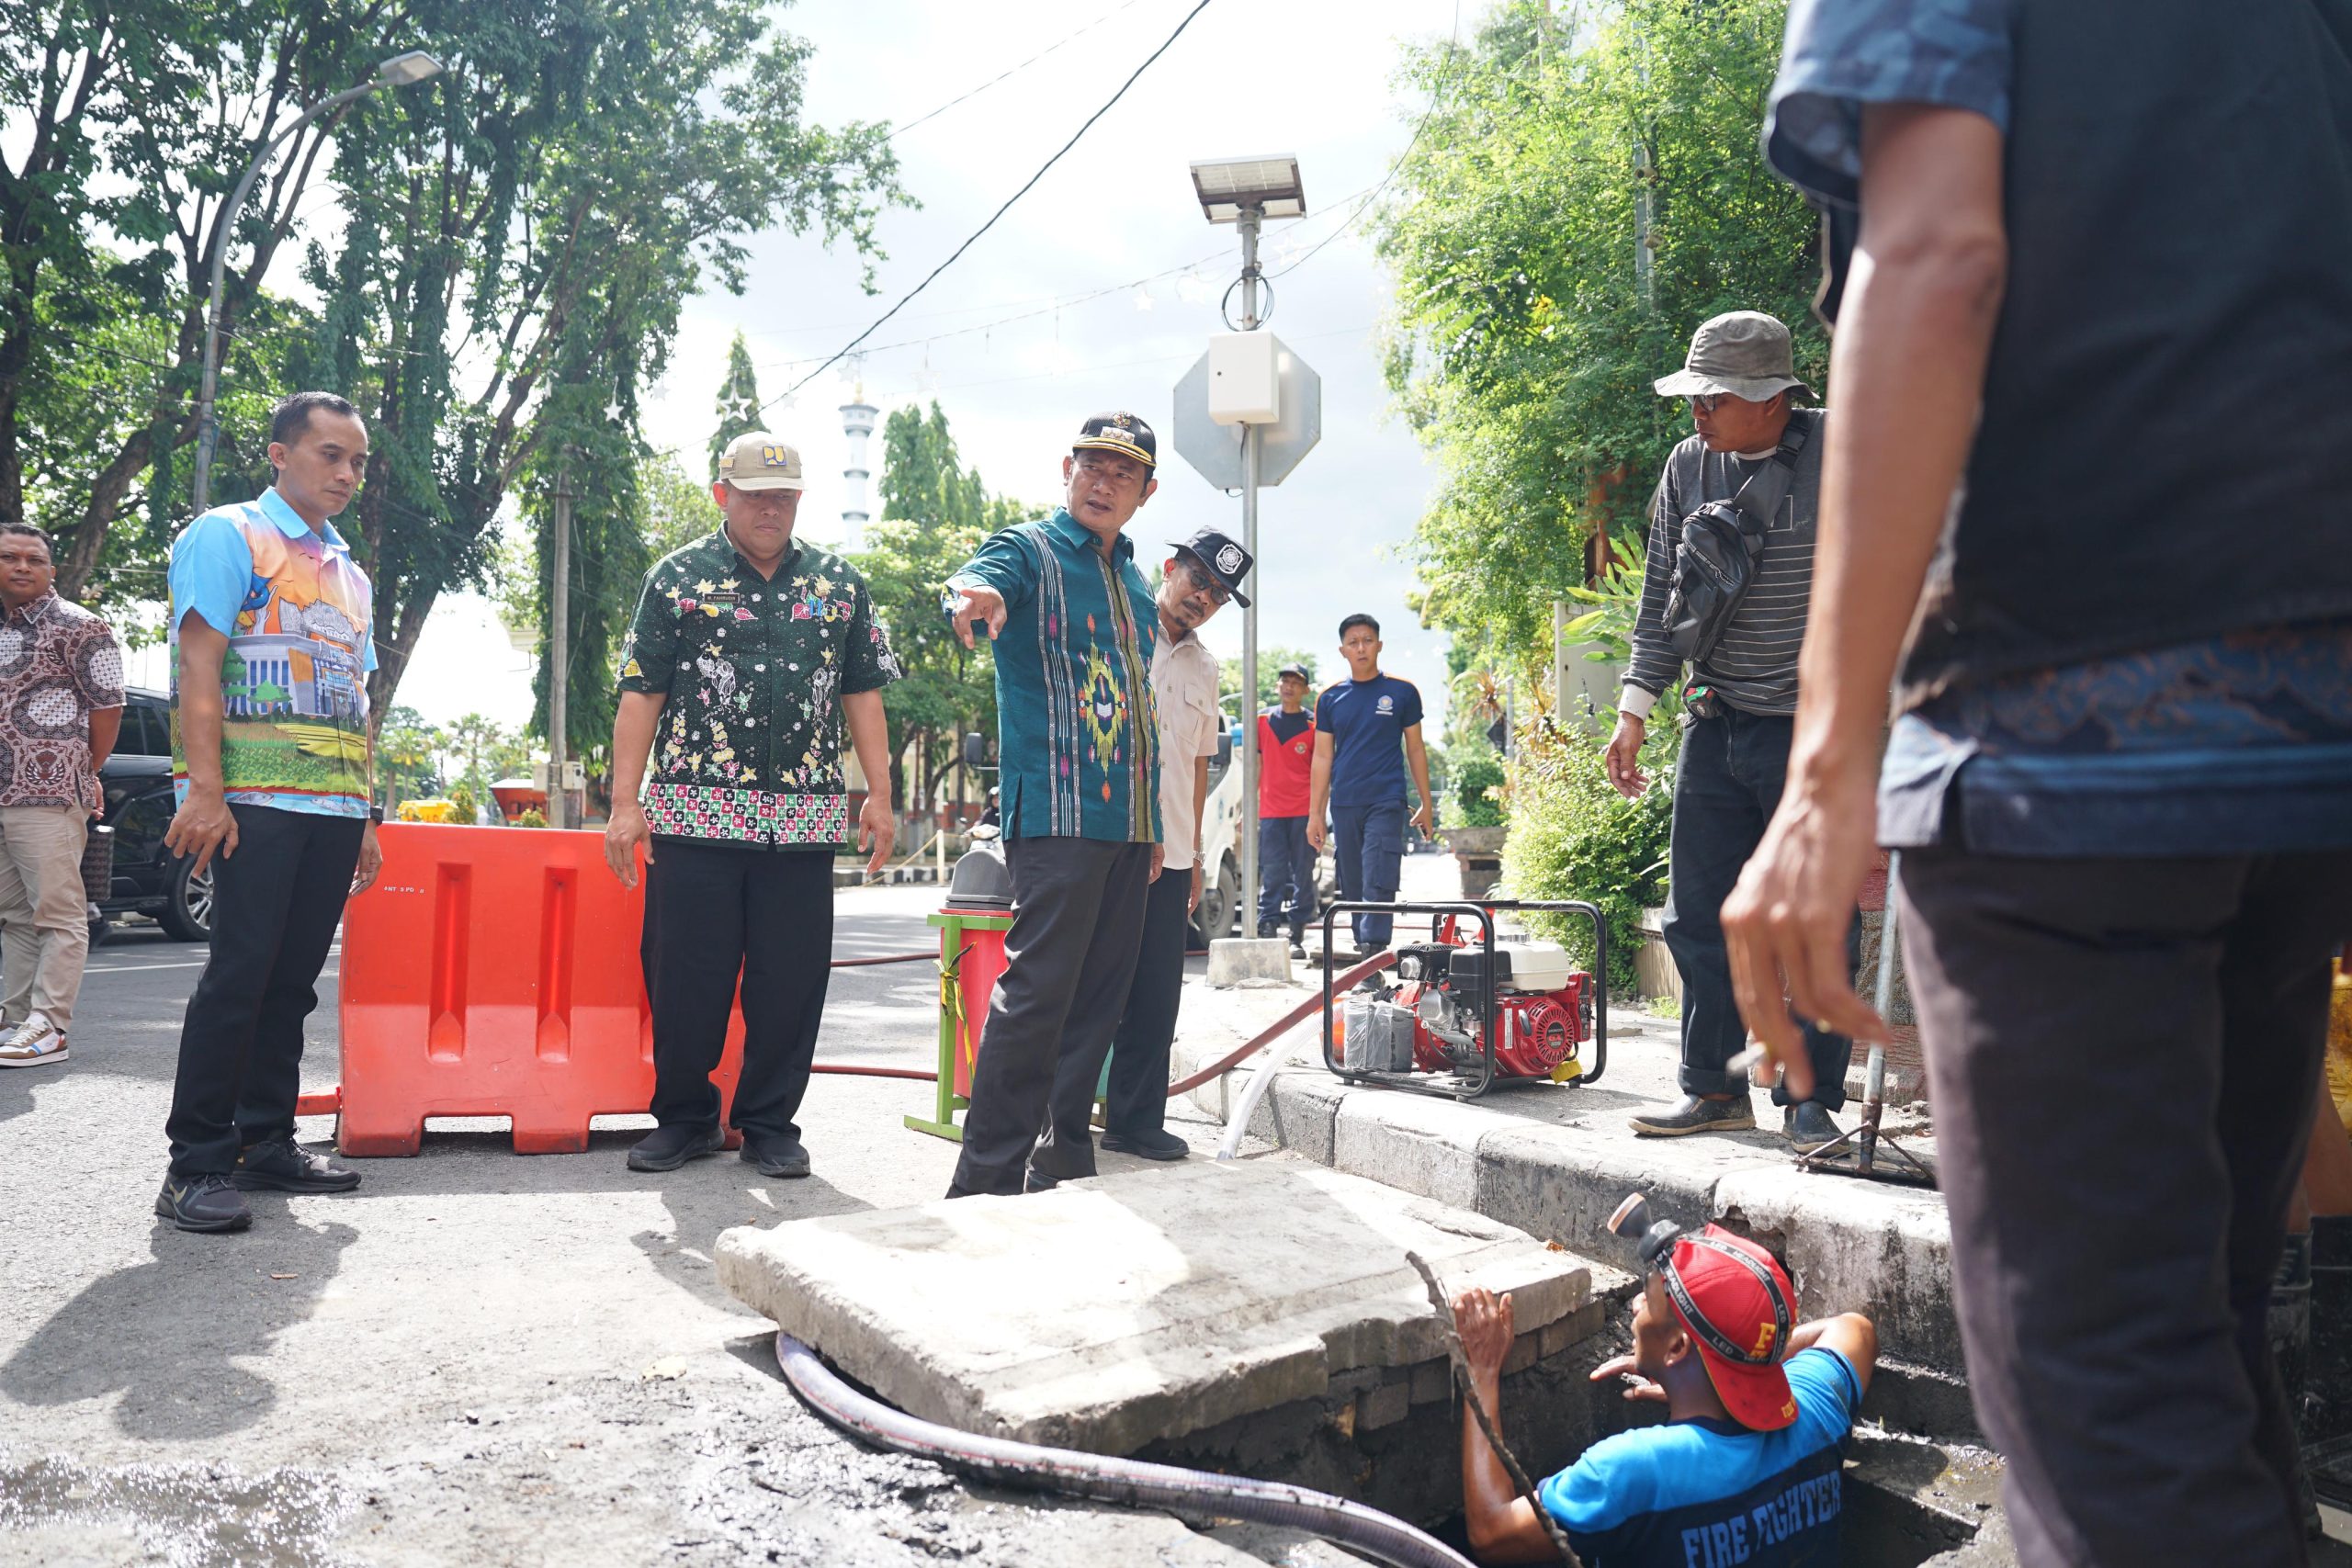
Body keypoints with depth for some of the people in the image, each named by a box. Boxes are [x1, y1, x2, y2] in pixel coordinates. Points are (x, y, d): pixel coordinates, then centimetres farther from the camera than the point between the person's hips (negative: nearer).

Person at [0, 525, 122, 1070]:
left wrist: (85, 773, 1)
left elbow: (107, 706, -4)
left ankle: (48, 1027, -6)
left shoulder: (78, 627, -3)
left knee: (57, 913, -6)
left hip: (49, 797, -7)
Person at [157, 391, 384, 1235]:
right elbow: (198, 667, -8)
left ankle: (266, 1142, 17)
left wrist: (366, 815, 18)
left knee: (292, 979, 9)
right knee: (240, 973, -9)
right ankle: (196, 1165, -2)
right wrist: (206, 790, -18)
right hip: (257, 799, -7)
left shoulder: (350, 573, 23)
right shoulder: (228, 536, 2)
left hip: (336, 807, 7)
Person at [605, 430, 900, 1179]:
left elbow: (862, 695, 12)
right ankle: (684, 1117, 21)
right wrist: (625, 803, -4)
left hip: (803, 819, 2)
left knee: (791, 978, 4)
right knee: (683, 975, 3)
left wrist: (879, 794, 5)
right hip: (693, 813, -1)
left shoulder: (839, 583, 12)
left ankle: (770, 1124, 18)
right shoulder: (678, 577, 6)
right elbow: (640, 696, 3)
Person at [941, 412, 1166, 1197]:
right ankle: (987, 1177, -4)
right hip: (1056, 814, -7)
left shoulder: (1134, 584, 21)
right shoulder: (1029, 550, 0)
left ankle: (1061, 1161, 21)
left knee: (1099, 999, 10)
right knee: (1037, 993, -11)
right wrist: (976, 593, -50)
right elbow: (982, 575, -24)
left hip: (1127, 823, 7)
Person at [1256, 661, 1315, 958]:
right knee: (1272, 875, -2)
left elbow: (1318, 771, 2)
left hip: (1304, 811, -1)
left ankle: (1297, 936, 8)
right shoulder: (1263, 721, 10)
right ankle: (1266, 930, -1)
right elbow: (1257, 767, 15)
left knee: (1302, 875, 2)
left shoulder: (1313, 725, 2)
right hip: (1270, 811, 1)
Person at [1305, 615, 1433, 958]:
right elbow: (1322, 757, 10)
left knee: (1378, 885, -13)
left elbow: (1415, 750, 9)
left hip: (1386, 802, -3)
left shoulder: (1402, 692, 4)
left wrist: (1426, 805, 8)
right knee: (1352, 887, 8)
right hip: (1344, 805, 3)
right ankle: (1362, 951, 19)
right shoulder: (1330, 698, 9)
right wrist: (1315, 814, 6)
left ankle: (1373, 954, -15)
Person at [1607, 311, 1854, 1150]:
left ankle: (1811, 1098, 13)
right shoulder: (1688, 465, 7)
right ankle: (1714, 1087, 21)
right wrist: (1636, 707, 8)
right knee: (1699, 915, 8)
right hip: (1714, 731, 5)